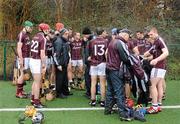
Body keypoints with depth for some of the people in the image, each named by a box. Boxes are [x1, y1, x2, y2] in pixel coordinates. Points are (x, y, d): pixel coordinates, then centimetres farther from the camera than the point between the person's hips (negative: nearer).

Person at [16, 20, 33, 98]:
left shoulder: (27, 35, 13)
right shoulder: (21, 35, -15)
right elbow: (19, 48, -18)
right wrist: (21, 60, -21)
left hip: (27, 57, 9)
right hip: (23, 57, -9)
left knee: (24, 74, 12)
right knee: (22, 74, -6)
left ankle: (21, 90, 20)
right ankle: (18, 93, 1)